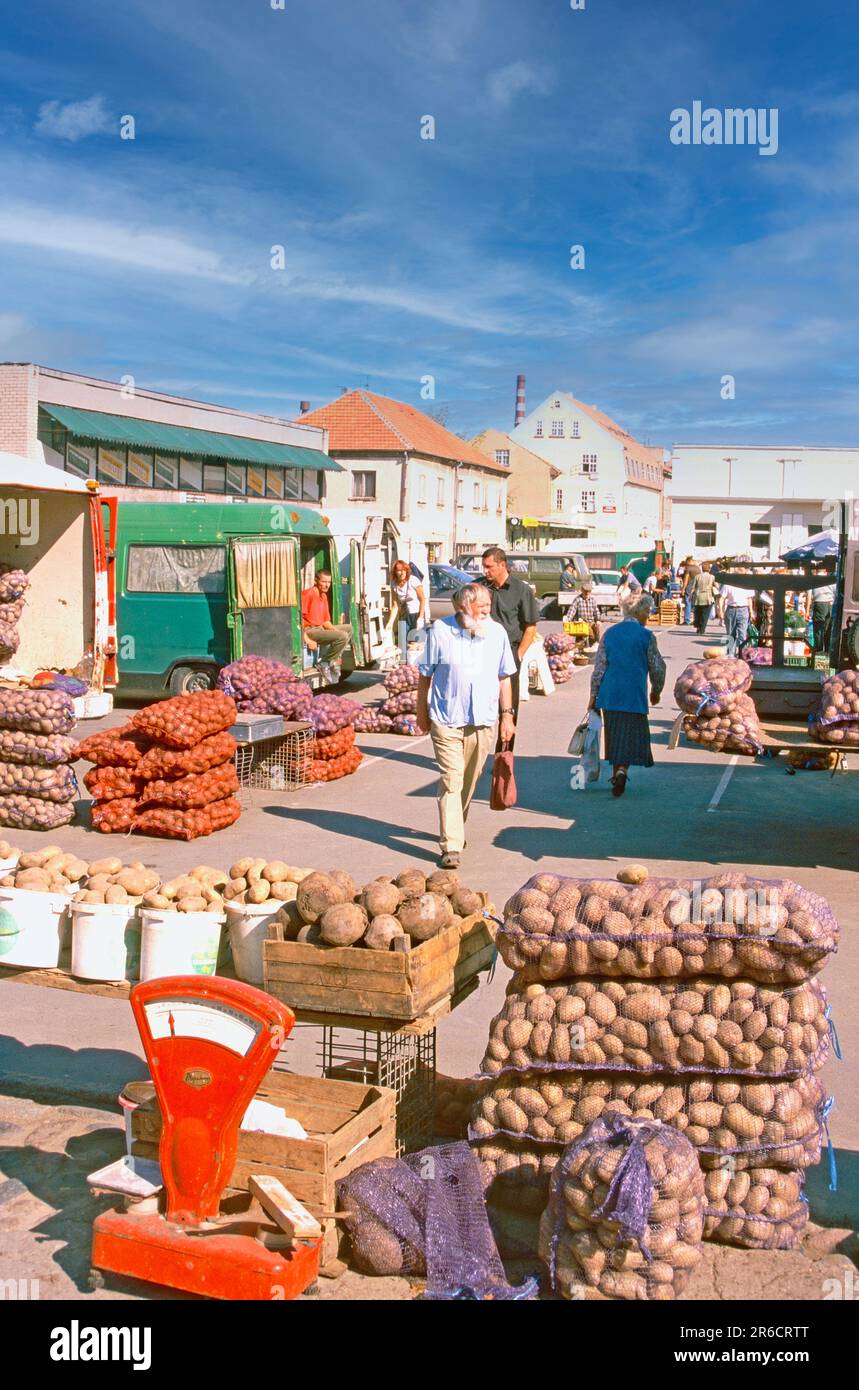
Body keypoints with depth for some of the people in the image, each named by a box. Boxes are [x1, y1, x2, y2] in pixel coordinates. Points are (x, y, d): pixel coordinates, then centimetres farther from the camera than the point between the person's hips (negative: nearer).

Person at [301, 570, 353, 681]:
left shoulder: (324, 596, 16)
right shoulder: (308, 594, -13)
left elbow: (326, 621, 20)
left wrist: (335, 630, -2)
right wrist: (307, 640, -24)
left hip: (320, 628, 10)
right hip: (309, 630, -10)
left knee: (348, 628, 16)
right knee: (342, 636, -22)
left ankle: (333, 660, 3)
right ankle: (324, 663, -8)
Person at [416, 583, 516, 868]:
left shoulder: (497, 632, 3)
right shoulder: (440, 630, -6)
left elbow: (504, 677, 10)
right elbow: (425, 676, 3)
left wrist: (507, 715, 7)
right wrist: (422, 713, 6)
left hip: (484, 720, 4)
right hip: (447, 719, -3)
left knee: (470, 781, 15)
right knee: (451, 781, -10)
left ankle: (454, 830, 36)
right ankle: (451, 847, -10)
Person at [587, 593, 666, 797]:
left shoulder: (609, 633, 6)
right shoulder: (646, 636, -3)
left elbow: (599, 667, 4)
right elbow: (657, 668, 1)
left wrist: (594, 695, 9)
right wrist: (656, 690, 18)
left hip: (610, 693, 4)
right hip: (634, 695, -3)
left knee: (615, 735, 16)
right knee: (632, 735, 0)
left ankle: (616, 772, 25)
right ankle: (622, 771, -20)